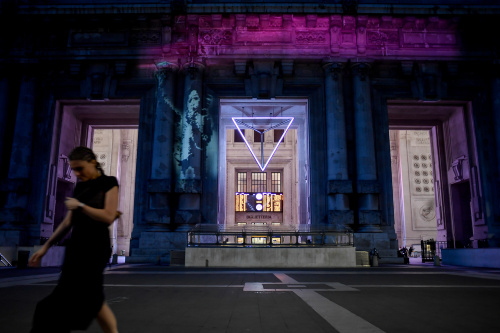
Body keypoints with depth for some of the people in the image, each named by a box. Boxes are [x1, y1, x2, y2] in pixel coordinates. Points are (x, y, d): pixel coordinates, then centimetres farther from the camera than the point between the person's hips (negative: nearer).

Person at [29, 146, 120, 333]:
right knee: (92, 300, 9)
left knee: (68, 301, -8)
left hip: (95, 248, -7)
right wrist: (46, 247, 15)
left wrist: (80, 206, -13)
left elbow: (108, 217, -15)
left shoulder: (109, 183, -5)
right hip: (76, 246, 7)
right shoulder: (79, 188, 13)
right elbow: (68, 222, 16)